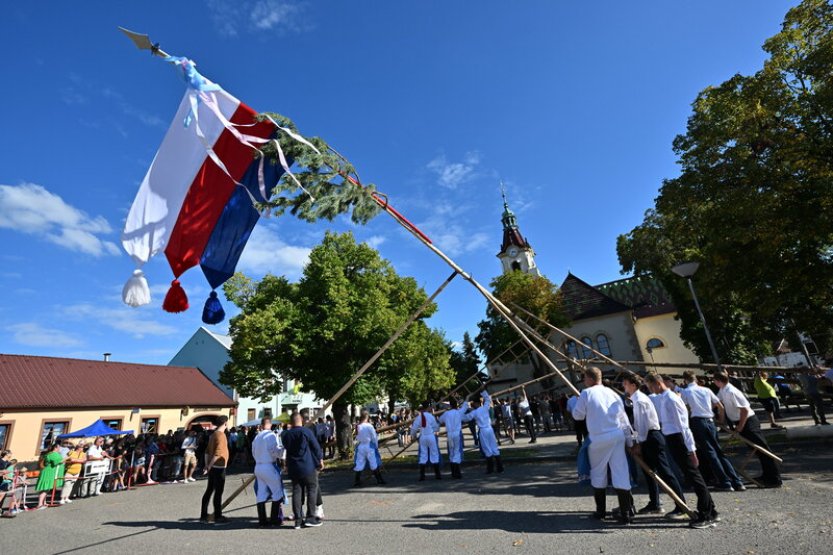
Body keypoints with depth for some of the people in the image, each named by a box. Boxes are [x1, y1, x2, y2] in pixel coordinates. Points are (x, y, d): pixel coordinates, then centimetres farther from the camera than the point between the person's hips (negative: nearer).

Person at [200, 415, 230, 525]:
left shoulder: (213, 434, 11)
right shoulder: (221, 435, -18)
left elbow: (207, 451, 15)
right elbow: (217, 453, -24)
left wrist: (207, 465, 16)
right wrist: (209, 467, -17)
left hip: (213, 468, 9)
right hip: (219, 468, -9)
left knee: (209, 491, 15)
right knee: (218, 492, -1)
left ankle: (203, 516, 22)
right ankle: (218, 517, 6)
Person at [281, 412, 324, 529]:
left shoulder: (285, 435, 3)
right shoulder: (306, 431, -11)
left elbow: (287, 449, 14)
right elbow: (316, 447, -7)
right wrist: (320, 459, 6)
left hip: (293, 468, 5)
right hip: (308, 466, -4)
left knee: (296, 492, 9)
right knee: (312, 490, 6)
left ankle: (298, 520, 11)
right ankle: (310, 517, 5)